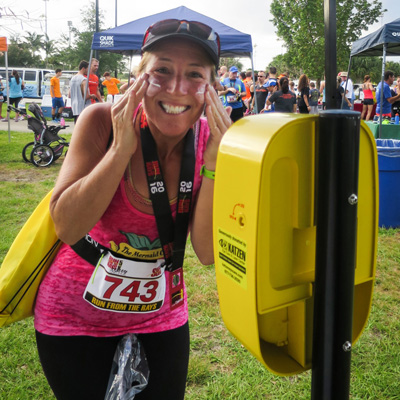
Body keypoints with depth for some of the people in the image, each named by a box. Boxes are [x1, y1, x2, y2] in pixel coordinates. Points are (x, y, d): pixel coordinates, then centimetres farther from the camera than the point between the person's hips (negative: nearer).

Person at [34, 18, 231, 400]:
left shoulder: (211, 140, -13)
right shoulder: (101, 122, -19)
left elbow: (208, 252, -18)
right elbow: (66, 227, -24)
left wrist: (213, 162, -29)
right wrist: (121, 148, -32)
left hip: (160, 316, 3)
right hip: (74, 315, -2)